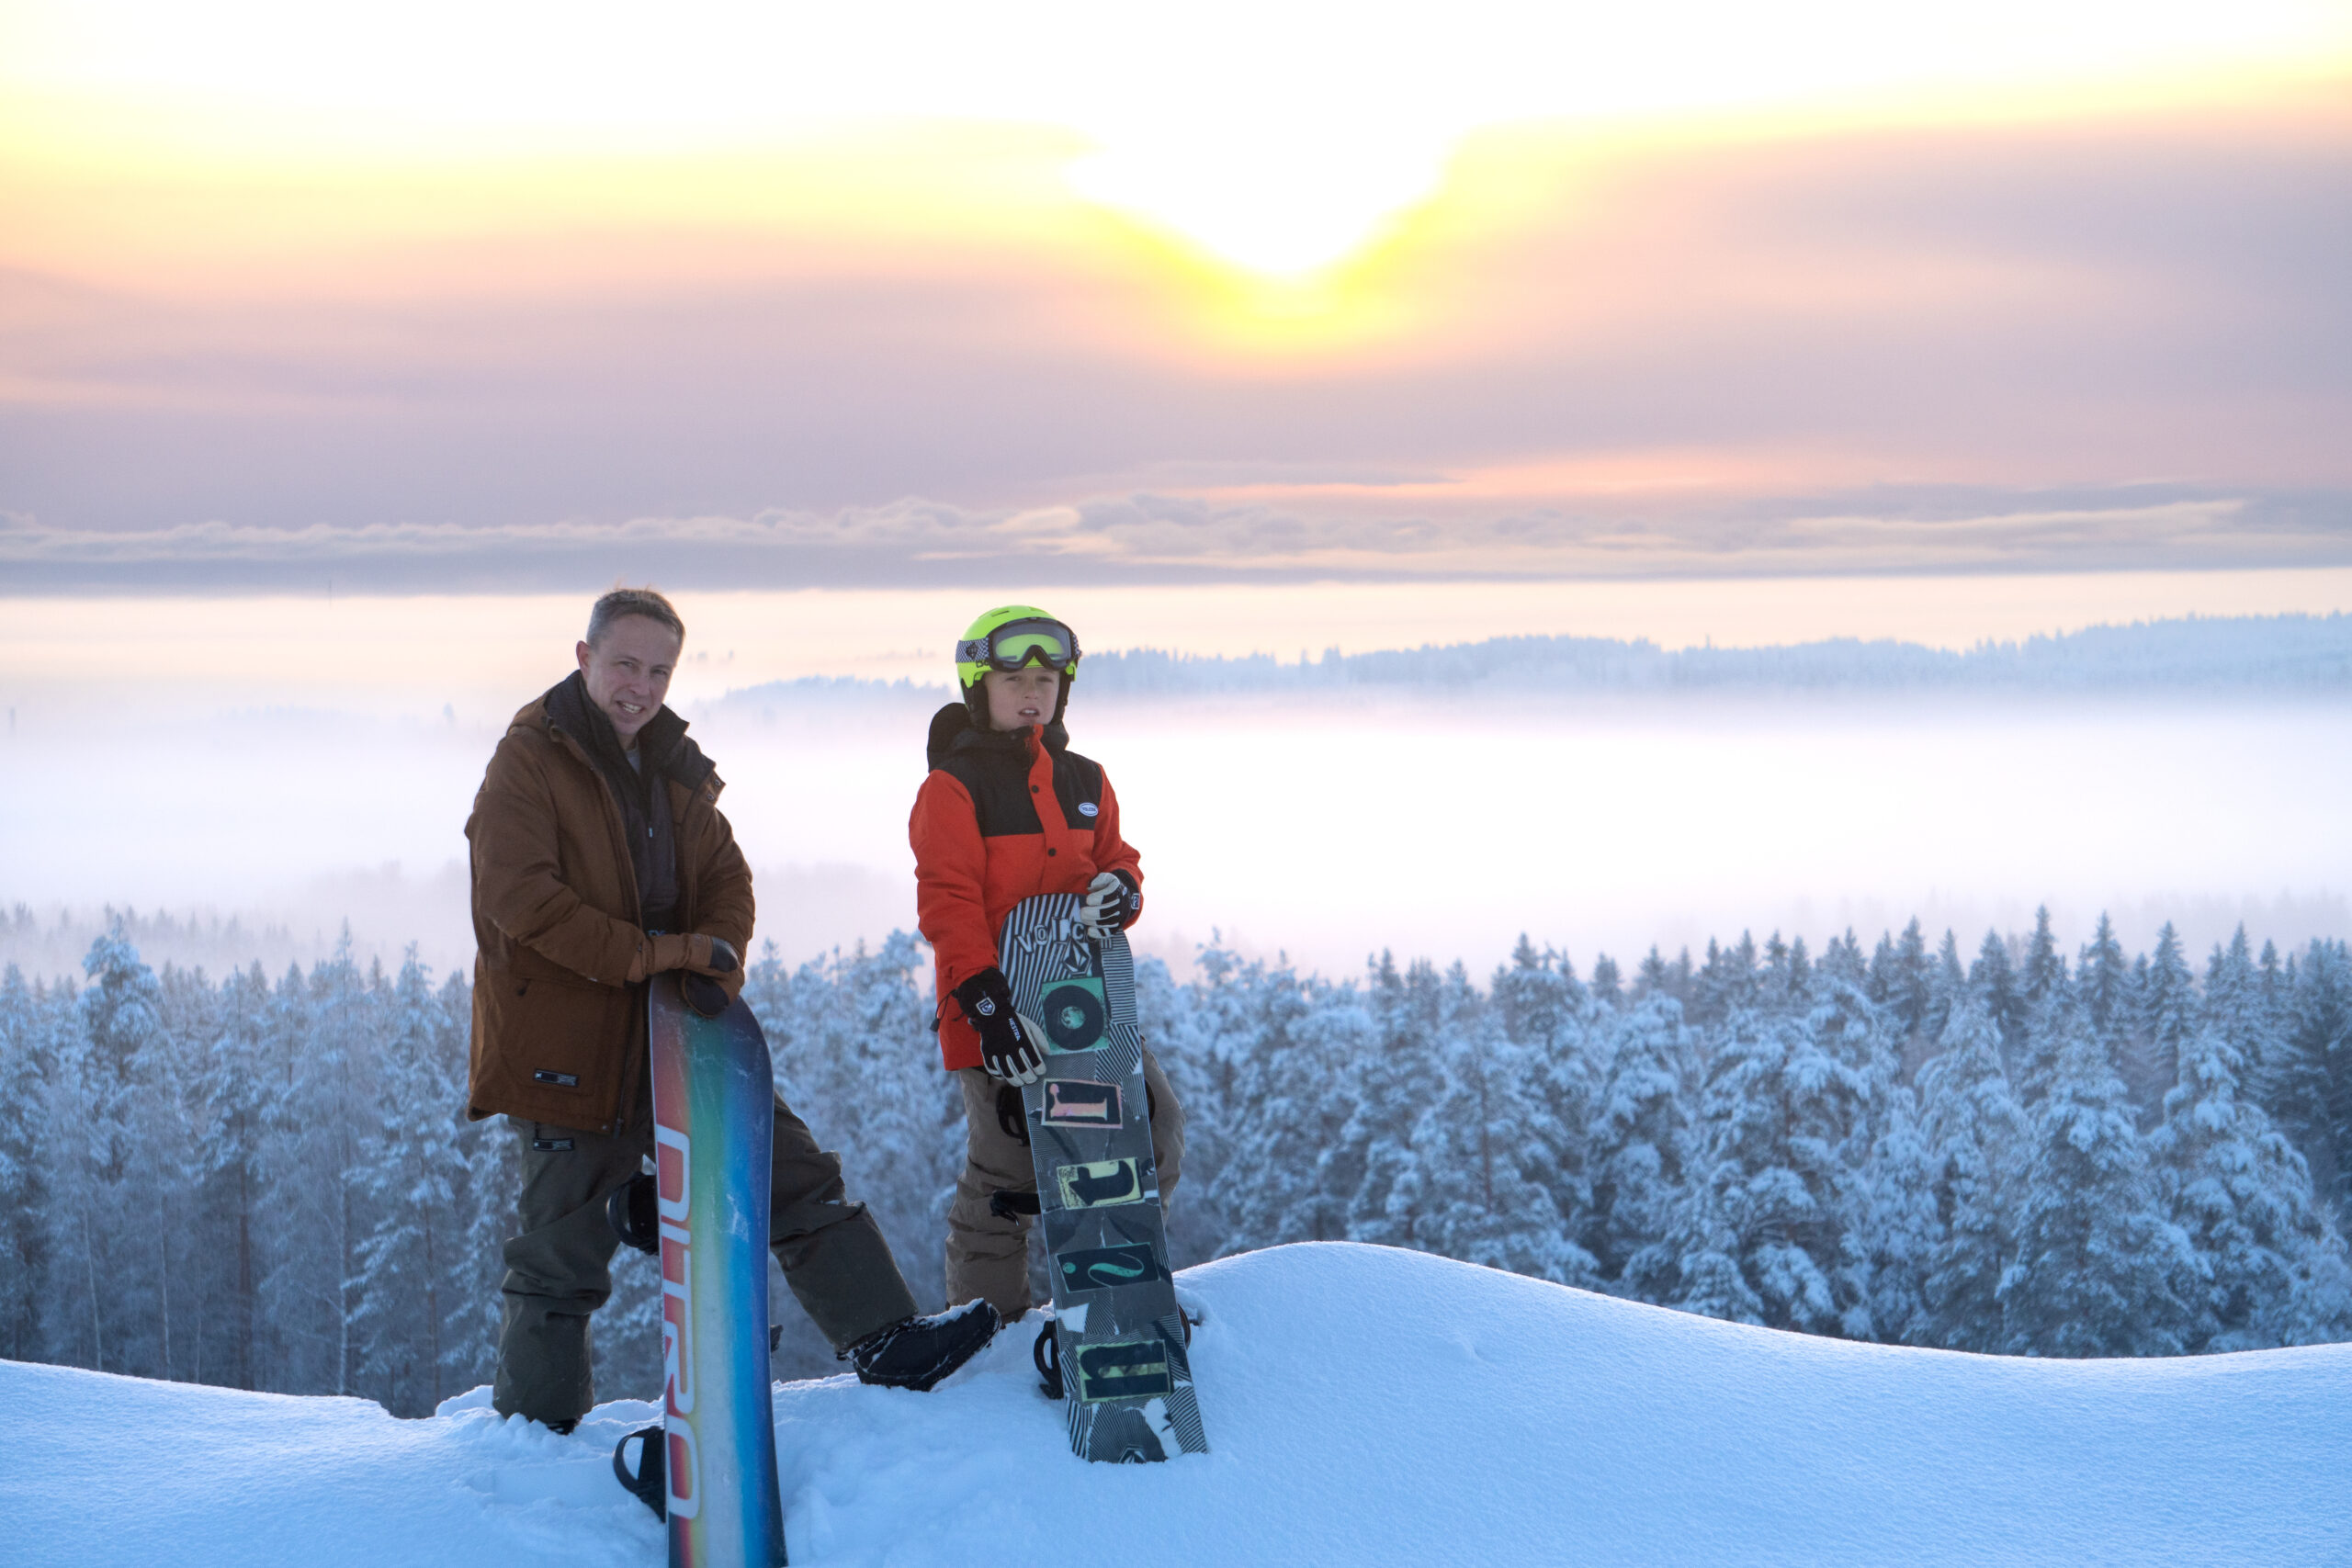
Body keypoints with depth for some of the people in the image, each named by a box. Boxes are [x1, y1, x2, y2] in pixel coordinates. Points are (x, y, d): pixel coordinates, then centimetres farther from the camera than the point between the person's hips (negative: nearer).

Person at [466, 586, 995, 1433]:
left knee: (793, 1169, 3)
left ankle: (885, 1340, 8)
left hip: (677, 1037, 6)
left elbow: (726, 878, 11)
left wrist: (714, 961, -12)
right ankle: (534, 1421, 18)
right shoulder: (529, 760, -10)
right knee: (563, 1248, 2)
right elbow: (520, 899, -21)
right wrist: (655, 954, -24)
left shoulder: (676, 766, 12)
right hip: (568, 1042, -6)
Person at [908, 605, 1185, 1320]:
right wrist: (984, 998, -26)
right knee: (1007, 1166, -5)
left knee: (1156, 1126, 3)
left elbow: (1113, 857, 16)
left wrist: (1121, 889, -12)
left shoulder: (1083, 780, 14)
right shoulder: (954, 786, -6)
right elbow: (948, 903, -14)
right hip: (998, 1003, -6)